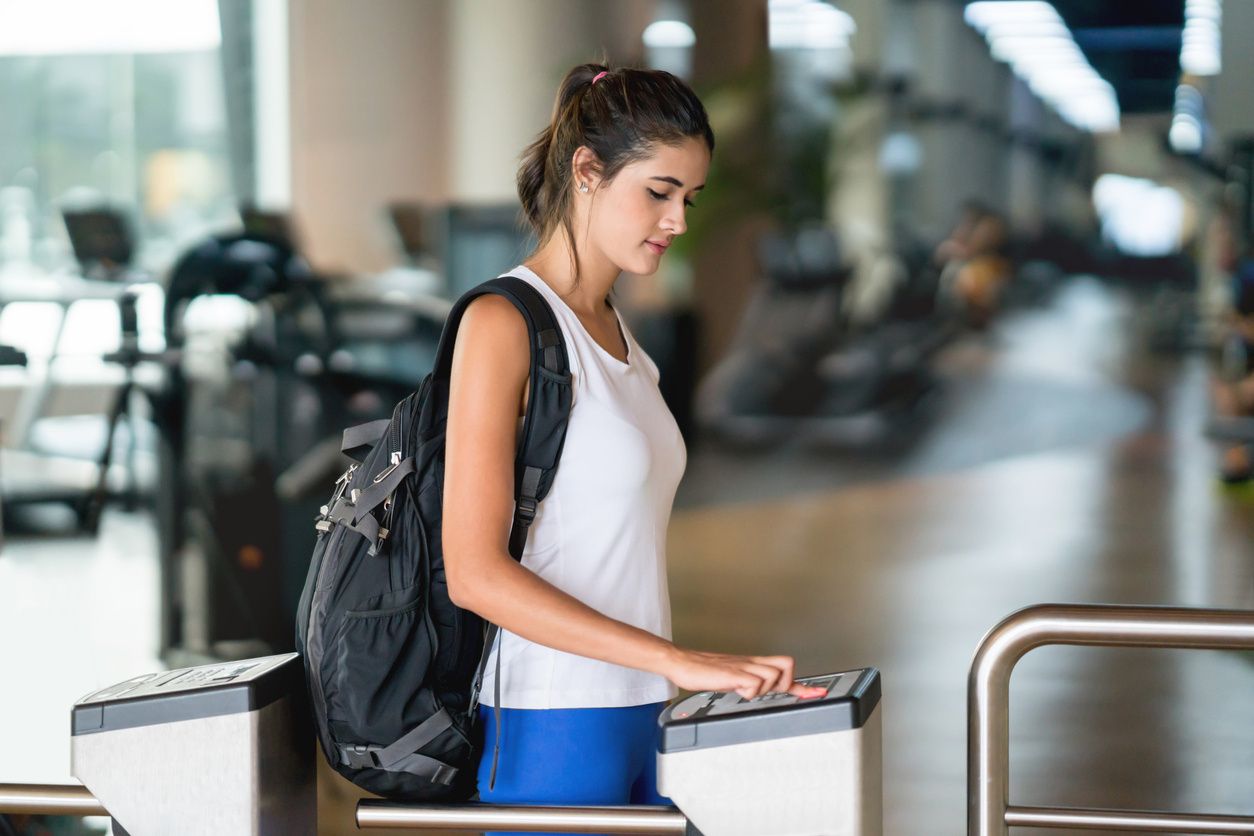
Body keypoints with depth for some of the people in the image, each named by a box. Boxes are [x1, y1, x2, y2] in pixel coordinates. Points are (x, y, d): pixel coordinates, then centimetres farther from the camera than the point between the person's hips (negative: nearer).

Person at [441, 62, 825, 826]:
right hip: (550, 732, -8)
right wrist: (677, 661, -23)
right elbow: (475, 573, -19)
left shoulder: (615, 329, 13)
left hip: (637, 718, 8)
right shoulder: (503, 323, -12)